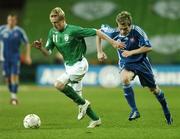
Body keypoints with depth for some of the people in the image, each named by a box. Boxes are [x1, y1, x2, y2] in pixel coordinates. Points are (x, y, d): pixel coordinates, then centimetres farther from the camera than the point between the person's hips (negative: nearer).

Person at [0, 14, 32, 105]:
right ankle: (12, 94, 23)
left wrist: (28, 56, -1)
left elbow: (27, 43, 6)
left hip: (15, 57, -2)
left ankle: (14, 96, -11)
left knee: (14, 76, -13)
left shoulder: (19, 31, -3)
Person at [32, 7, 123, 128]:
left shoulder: (73, 30, -20)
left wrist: (113, 42, -16)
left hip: (79, 64, -8)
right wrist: (40, 47, -18)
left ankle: (82, 103, -9)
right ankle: (95, 119, 22)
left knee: (59, 84, -24)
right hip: (69, 66, 8)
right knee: (77, 97, 9)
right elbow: (48, 52, 4)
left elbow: (96, 32, -16)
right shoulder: (53, 32, 1)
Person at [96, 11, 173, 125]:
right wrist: (100, 52, -7)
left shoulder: (137, 31, -25)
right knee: (124, 78, -33)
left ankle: (166, 110, 39)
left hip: (141, 61, -1)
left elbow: (148, 47, -20)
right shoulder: (114, 33, -20)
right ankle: (134, 110, -24)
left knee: (153, 89, 11)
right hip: (126, 63, 1)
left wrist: (131, 52, -27)